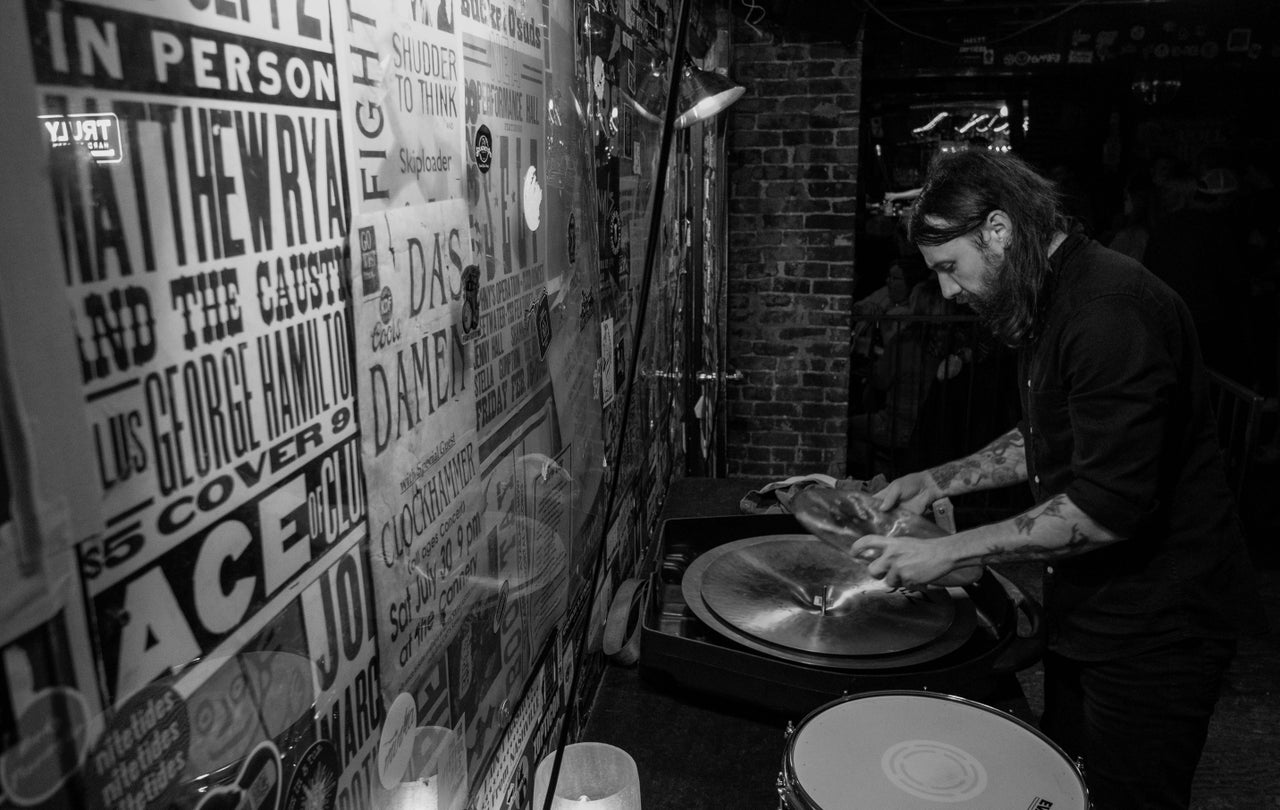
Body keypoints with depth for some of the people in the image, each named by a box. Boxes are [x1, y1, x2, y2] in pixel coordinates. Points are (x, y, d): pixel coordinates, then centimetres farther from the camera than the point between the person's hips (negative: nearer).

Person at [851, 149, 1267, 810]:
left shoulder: (1111, 309, -25)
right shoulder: (1050, 302, 8)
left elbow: (1110, 508, -29)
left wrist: (947, 552, -26)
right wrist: (939, 480, 6)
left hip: (1153, 627, -9)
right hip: (1087, 607, 9)